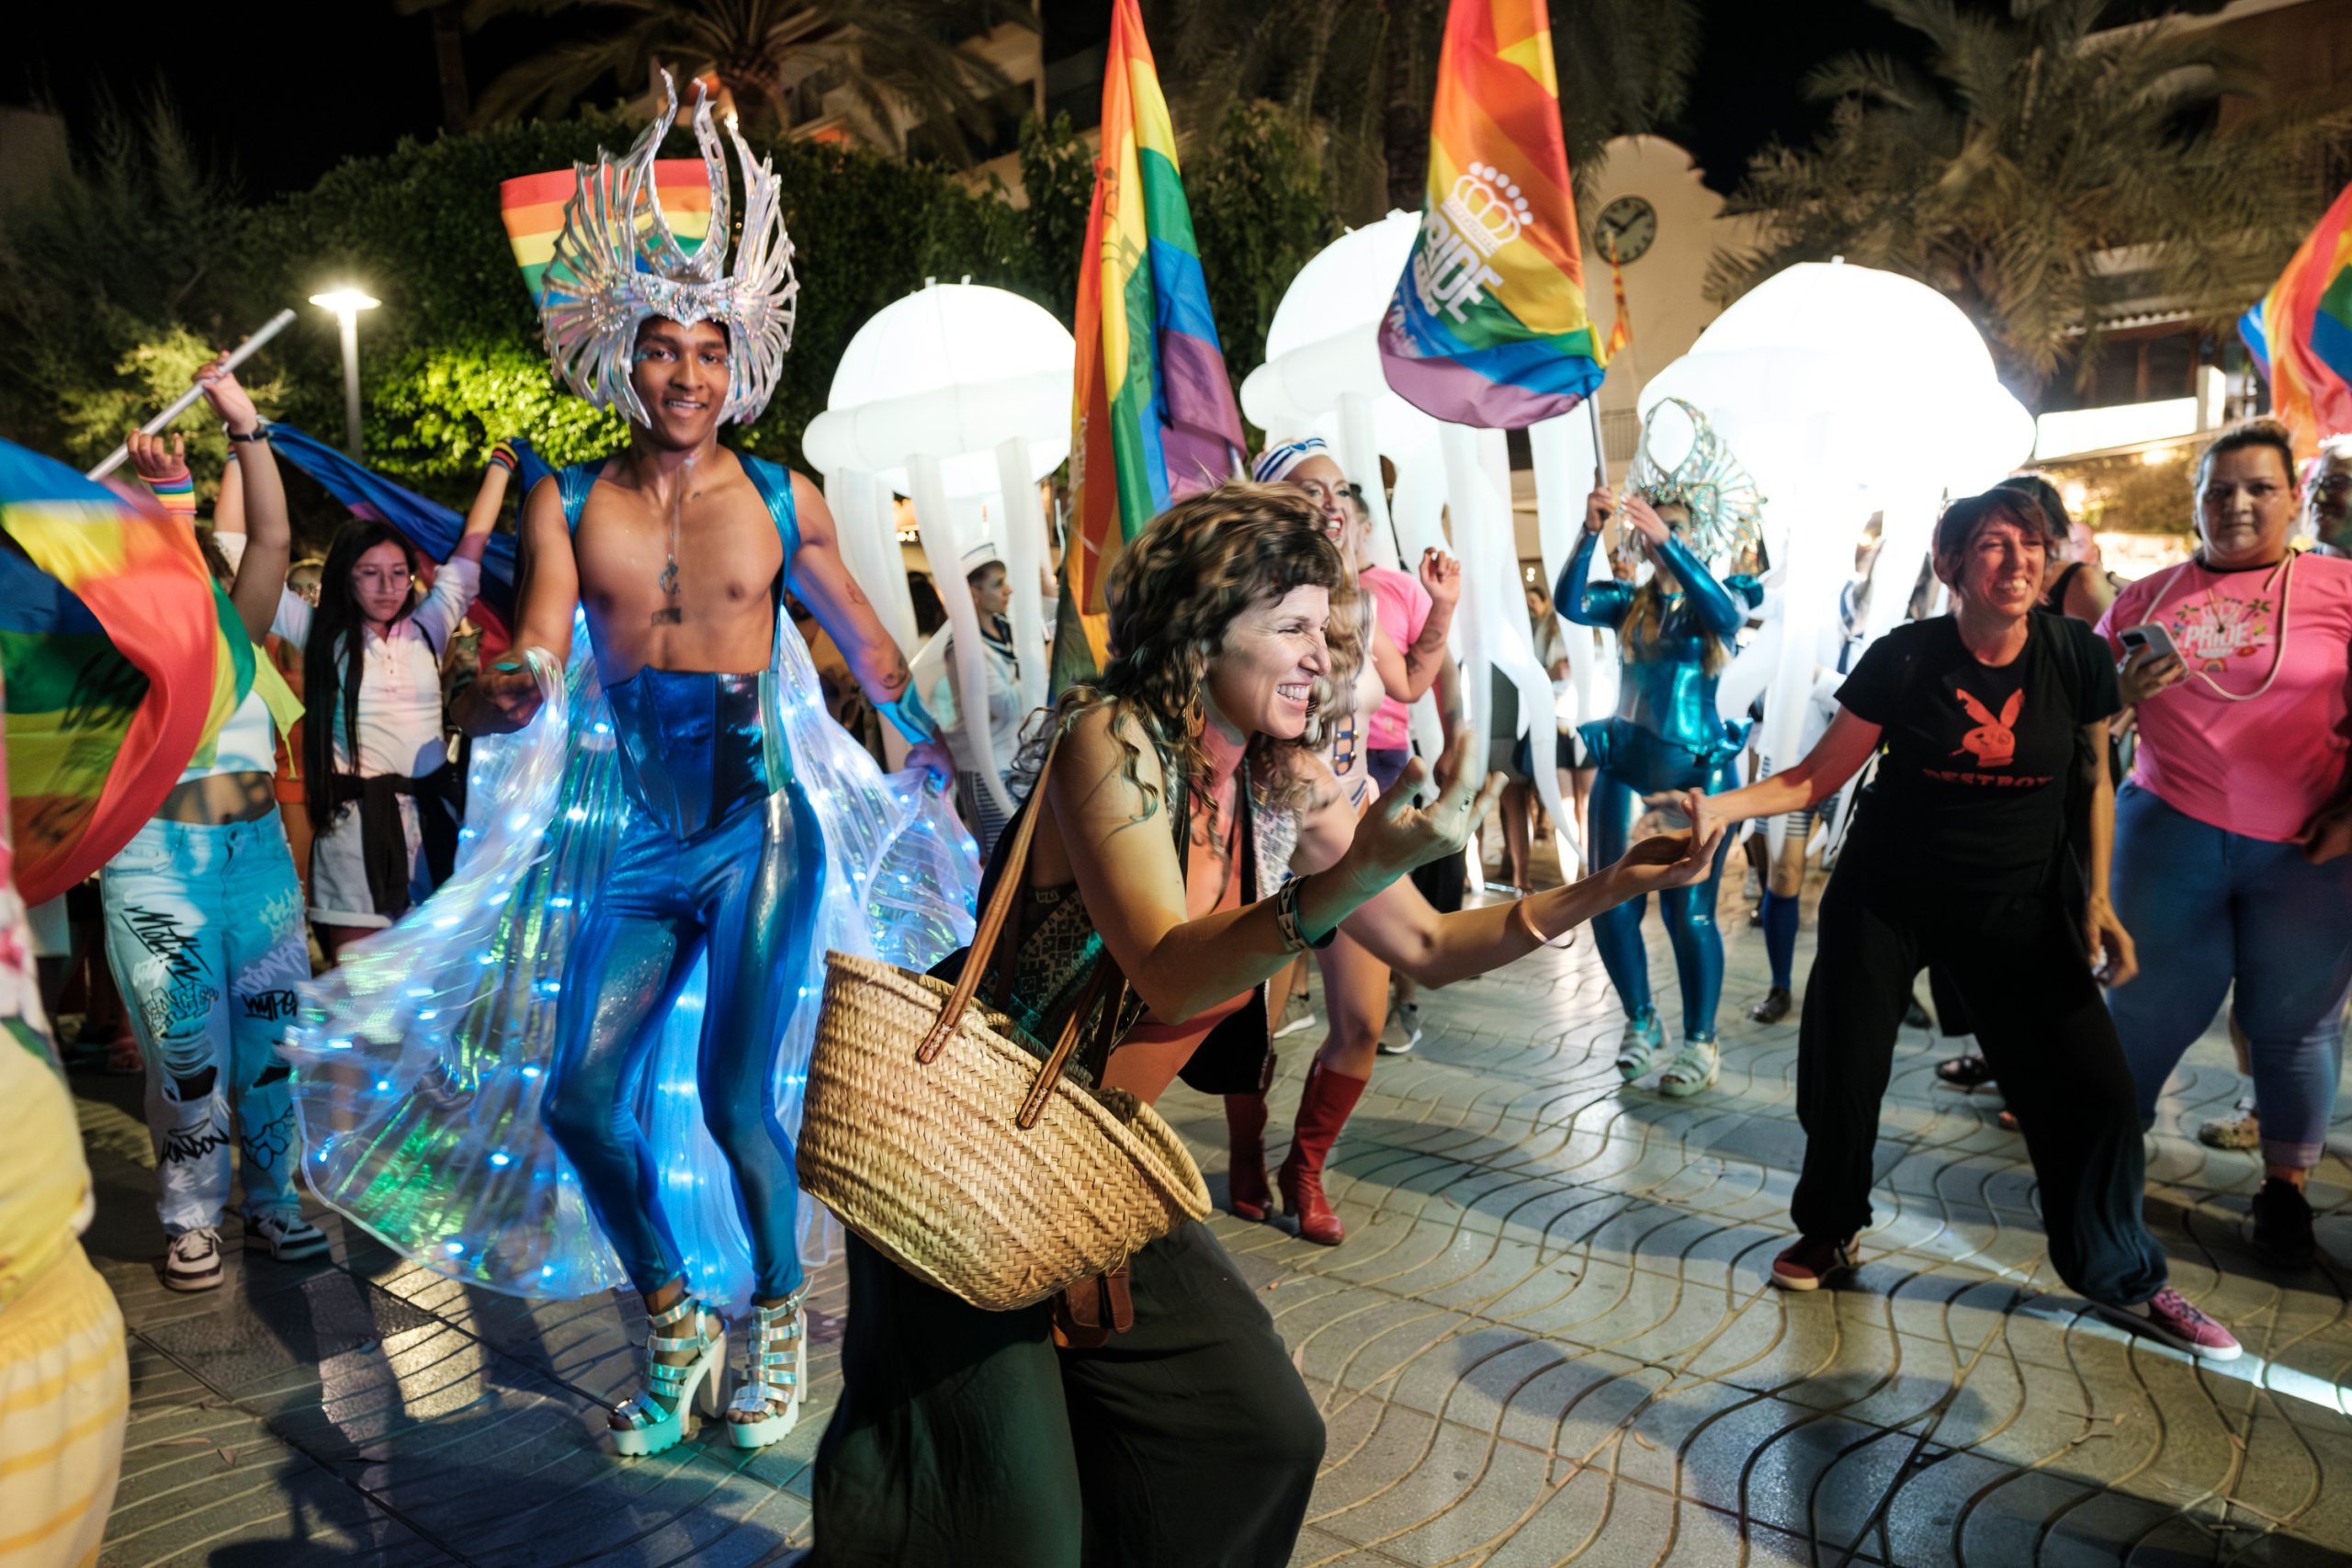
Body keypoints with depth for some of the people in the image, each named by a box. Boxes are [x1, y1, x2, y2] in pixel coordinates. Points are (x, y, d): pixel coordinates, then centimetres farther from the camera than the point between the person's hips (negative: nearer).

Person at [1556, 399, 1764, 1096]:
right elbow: (1569, 602, -10)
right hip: (1626, 764, 4)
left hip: (1695, 769, -4)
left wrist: (1665, 540, -32)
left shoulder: (1721, 599, 1)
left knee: (1688, 910, -6)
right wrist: (1590, 533, -24)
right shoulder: (1631, 603, 8)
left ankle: (1701, 1043, 8)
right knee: (1611, 903, 3)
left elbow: (1723, 615, -24)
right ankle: (1640, 1023, 21)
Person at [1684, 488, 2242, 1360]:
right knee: (1841, 1073, 2)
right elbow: (1819, 776, -10)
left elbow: (2094, 779, 6)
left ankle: (2120, 1277, 21)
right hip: (1885, 897, -1)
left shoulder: (2076, 656, -8)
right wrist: (1725, 805, -25)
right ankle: (1829, 1233, 29)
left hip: (2015, 905, 1)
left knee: (2091, 1086, -3)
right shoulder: (1904, 660, -13)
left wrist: (2097, 901, 1)